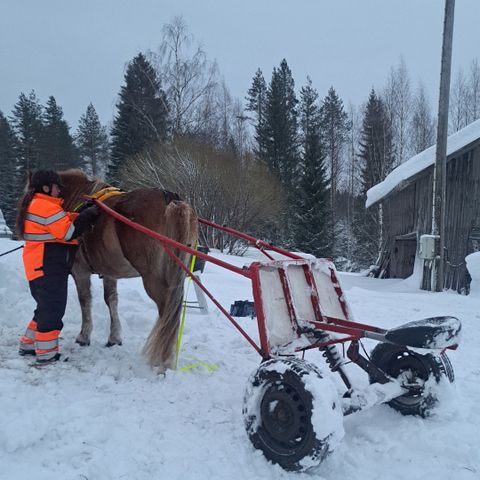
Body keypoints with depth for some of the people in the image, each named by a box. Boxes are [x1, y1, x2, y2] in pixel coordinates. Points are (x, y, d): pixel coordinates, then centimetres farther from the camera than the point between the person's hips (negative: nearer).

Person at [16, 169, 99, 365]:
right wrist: (89, 215, -12)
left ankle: (28, 344, 30)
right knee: (53, 308, -2)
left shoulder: (35, 204, 17)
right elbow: (68, 232, -19)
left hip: (40, 265, 11)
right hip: (49, 267, -11)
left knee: (46, 306, 21)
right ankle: (46, 354, 6)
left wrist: (83, 216, 1)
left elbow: (62, 223, 14)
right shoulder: (47, 207, -17)